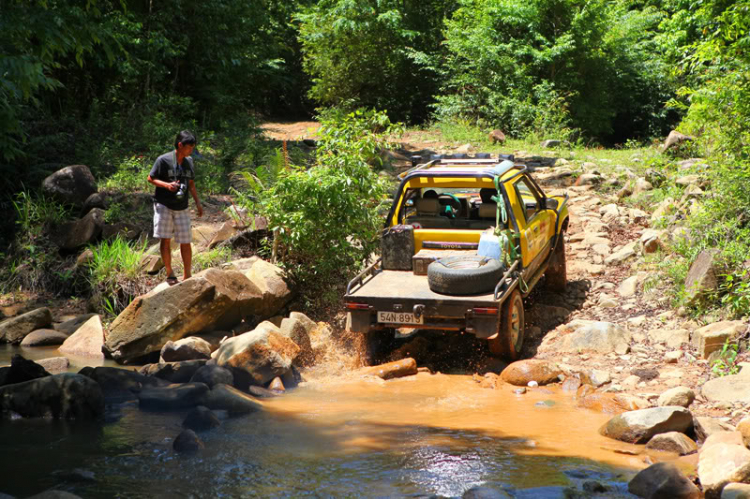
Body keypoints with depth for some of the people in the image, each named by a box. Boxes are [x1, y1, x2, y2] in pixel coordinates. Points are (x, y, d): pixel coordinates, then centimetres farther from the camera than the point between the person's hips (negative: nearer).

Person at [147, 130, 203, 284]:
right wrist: (167, 185, -19)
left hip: (181, 208, 4)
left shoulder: (188, 161, 8)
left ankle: (187, 275, 13)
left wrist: (197, 202, 13)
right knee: (165, 240, -2)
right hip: (163, 205, -4)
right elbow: (150, 178, -4)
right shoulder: (163, 160, -9)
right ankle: (169, 273, 11)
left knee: (185, 242, 3)